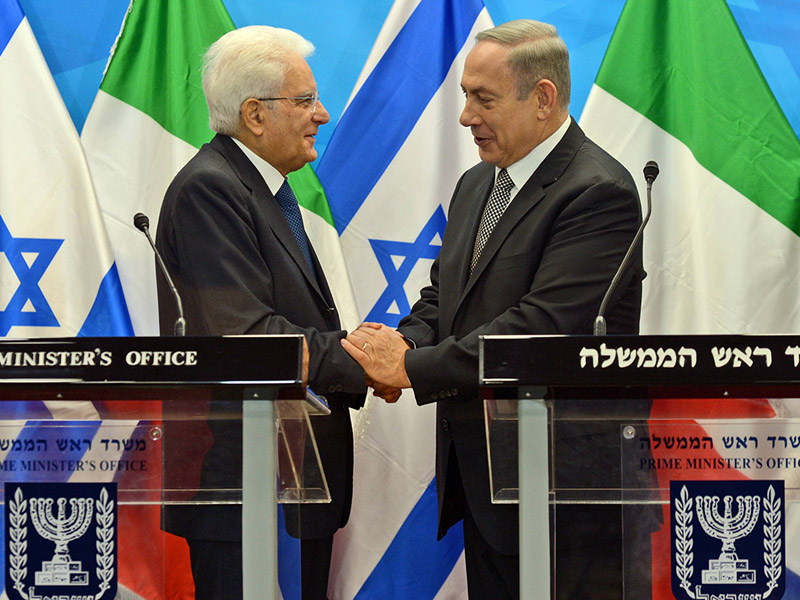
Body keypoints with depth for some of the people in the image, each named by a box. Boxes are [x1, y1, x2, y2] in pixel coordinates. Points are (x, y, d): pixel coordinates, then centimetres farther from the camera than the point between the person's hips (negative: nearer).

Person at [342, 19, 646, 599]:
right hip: (479, 473, 9)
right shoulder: (476, 184, 15)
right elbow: (443, 291, 19)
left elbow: (541, 325, -25)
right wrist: (406, 342, -5)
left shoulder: (599, 192, -17)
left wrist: (411, 368, -22)